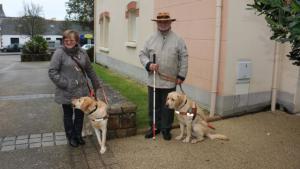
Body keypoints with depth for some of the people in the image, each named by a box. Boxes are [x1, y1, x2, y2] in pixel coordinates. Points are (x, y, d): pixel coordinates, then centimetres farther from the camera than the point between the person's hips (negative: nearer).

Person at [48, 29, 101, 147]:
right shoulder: (59, 52, -12)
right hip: (66, 92, -4)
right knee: (68, 115, 13)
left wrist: (96, 84, 14)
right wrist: (64, 84, -19)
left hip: (81, 90, 4)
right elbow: (52, 71, -14)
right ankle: (71, 137, 31)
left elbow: (90, 70, 11)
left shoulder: (82, 53, 3)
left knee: (80, 114, 16)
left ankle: (78, 135, 35)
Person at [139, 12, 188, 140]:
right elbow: (142, 54, 7)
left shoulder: (177, 40, 2)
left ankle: (166, 129, 24)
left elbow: (184, 58, 1)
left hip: (170, 82, -2)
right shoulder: (151, 39, 7)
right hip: (153, 81, 2)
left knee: (167, 107, 8)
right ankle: (154, 127, 27)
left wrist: (181, 75, -4)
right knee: (153, 106, 10)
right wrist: (148, 64, -12)